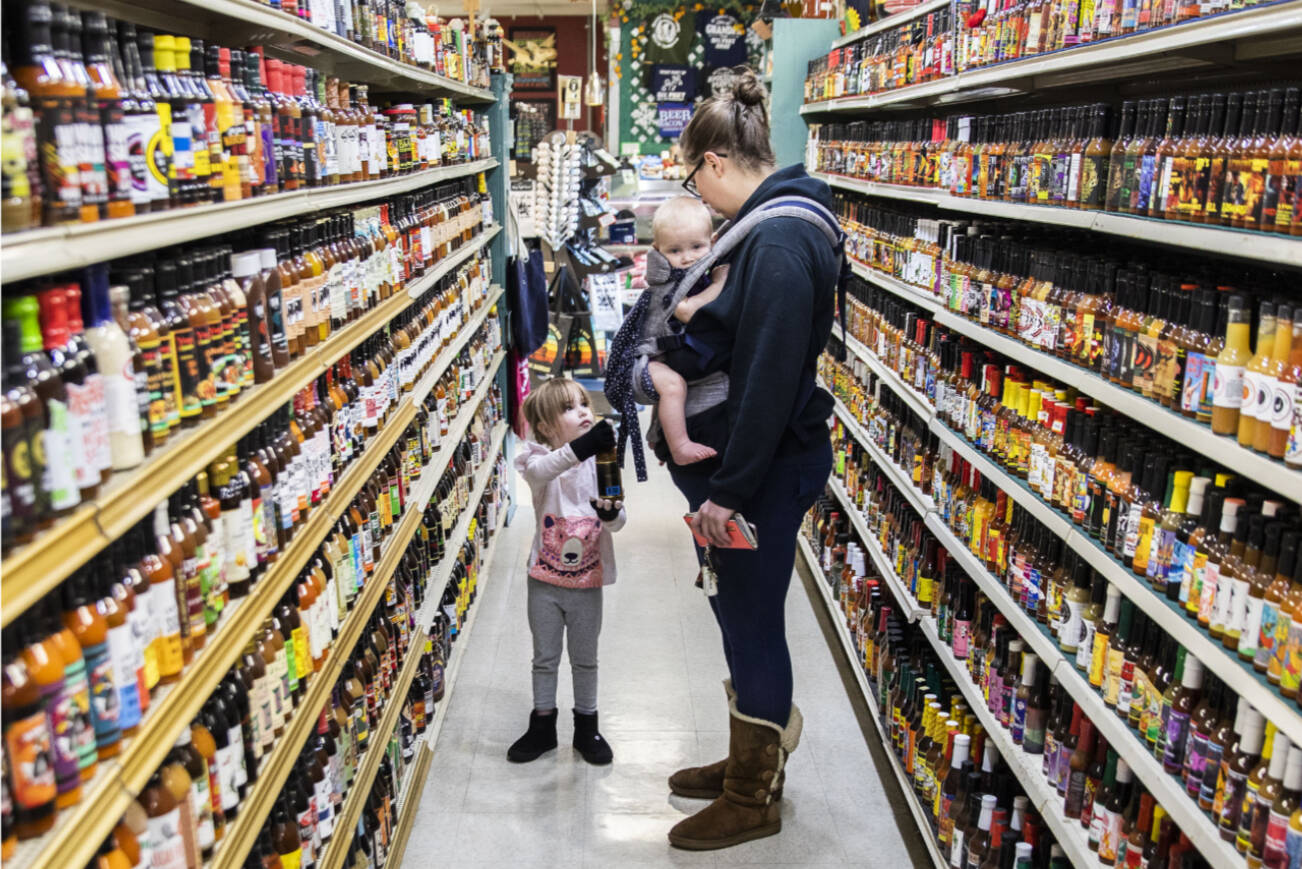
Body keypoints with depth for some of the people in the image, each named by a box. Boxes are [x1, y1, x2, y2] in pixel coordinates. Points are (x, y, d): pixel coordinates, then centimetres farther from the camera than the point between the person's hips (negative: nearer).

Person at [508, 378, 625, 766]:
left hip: (587, 581, 1)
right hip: (545, 581, -1)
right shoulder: (542, 459, -11)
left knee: (585, 659, 16)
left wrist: (611, 513, -30)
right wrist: (578, 449, -53)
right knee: (545, 658, 15)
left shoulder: (601, 461, -5)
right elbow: (539, 470, -37)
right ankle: (542, 726, 33)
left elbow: (618, 522, -6)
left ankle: (586, 727, 33)